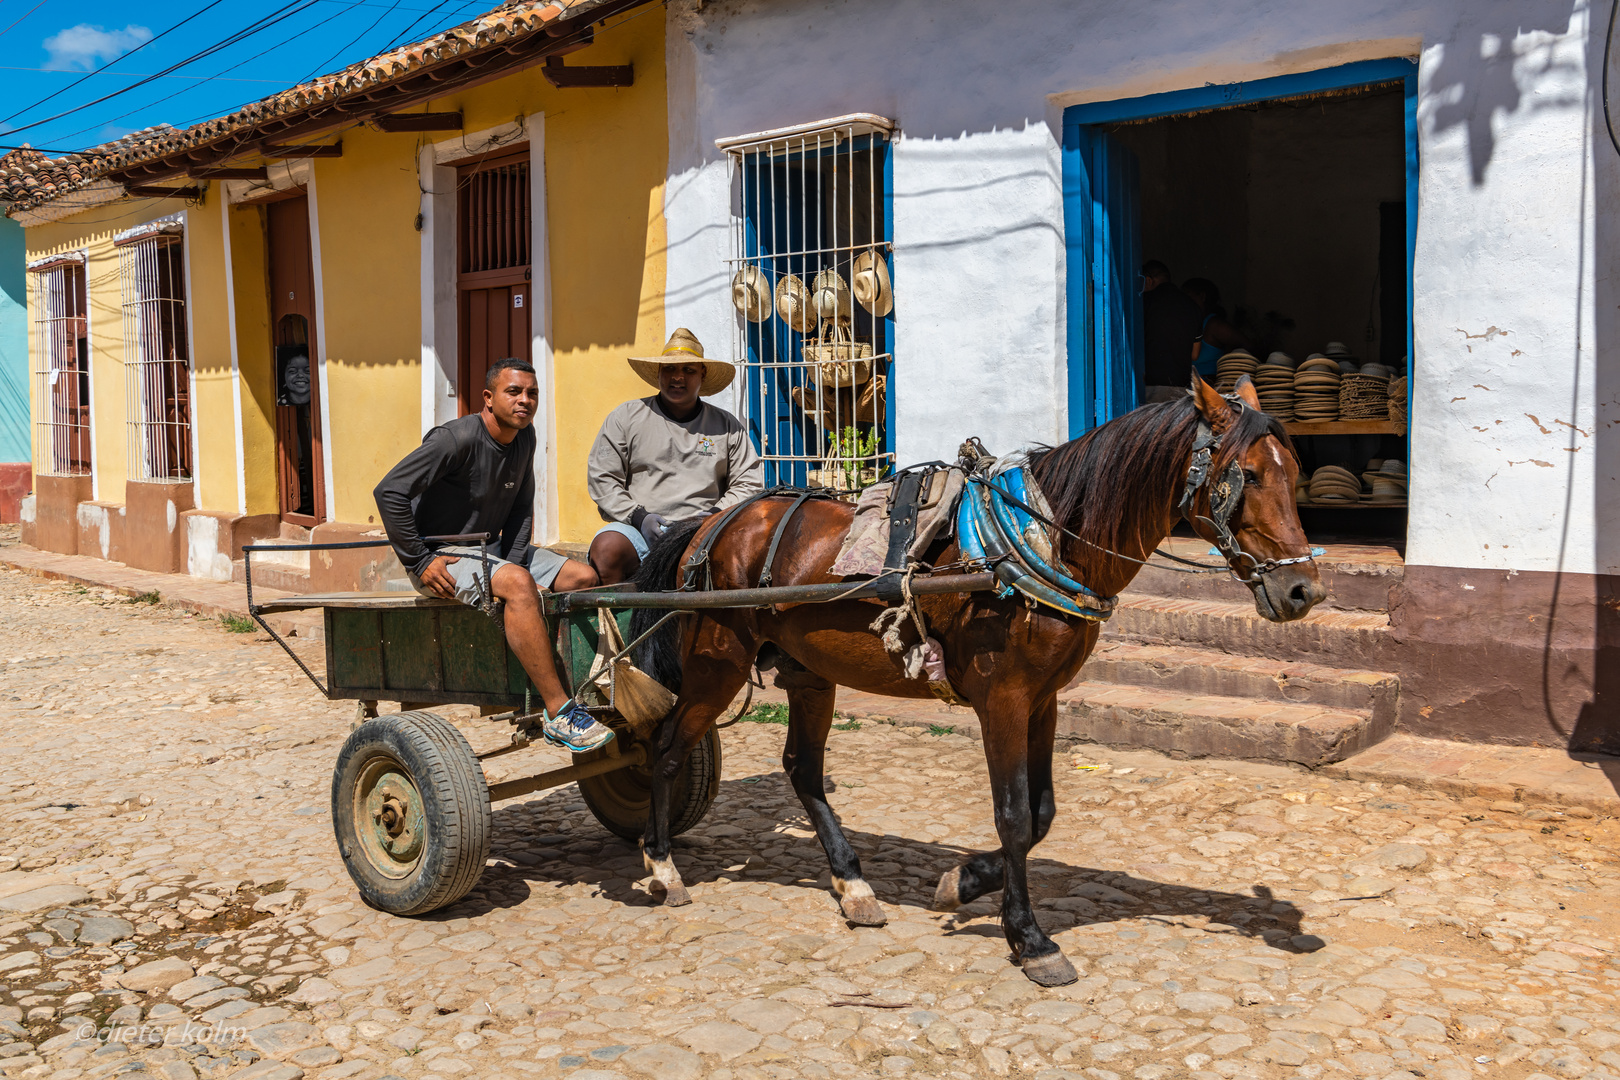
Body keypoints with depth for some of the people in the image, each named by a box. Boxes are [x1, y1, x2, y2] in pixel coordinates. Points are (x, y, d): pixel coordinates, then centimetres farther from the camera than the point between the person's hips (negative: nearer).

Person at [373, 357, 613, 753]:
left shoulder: (524, 438, 4)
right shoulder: (457, 438, -20)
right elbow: (389, 492, -23)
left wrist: (514, 560, 0)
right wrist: (419, 562, -22)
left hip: (490, 550, 9)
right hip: (441, 556, -9)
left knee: (584, 578, -6)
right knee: (518, 584, -35)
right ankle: (559, 713, -34)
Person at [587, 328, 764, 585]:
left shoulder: (727, 426, 15)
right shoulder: (626, 417, 11)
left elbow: (749, 483, 15)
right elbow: (602, 477, 7)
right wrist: (637, 516, -8)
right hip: (640, 532, 0)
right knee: (606, 551, -33)